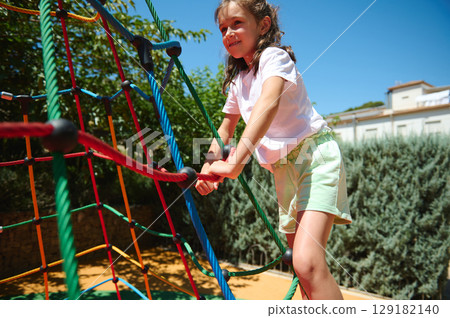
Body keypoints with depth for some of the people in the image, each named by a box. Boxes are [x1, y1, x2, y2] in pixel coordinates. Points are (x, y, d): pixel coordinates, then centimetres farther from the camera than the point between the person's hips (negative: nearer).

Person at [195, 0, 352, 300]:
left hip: (316, 156, -7)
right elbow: (226, 128, 22)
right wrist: (210, 166, 6)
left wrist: (235, 161, -40)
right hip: (283, 168, 8)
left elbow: (269, 104, -30)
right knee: (303, 268, 10)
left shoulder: (274, 56, -9)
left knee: (308, 262, -25)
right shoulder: (237, 80, 13)